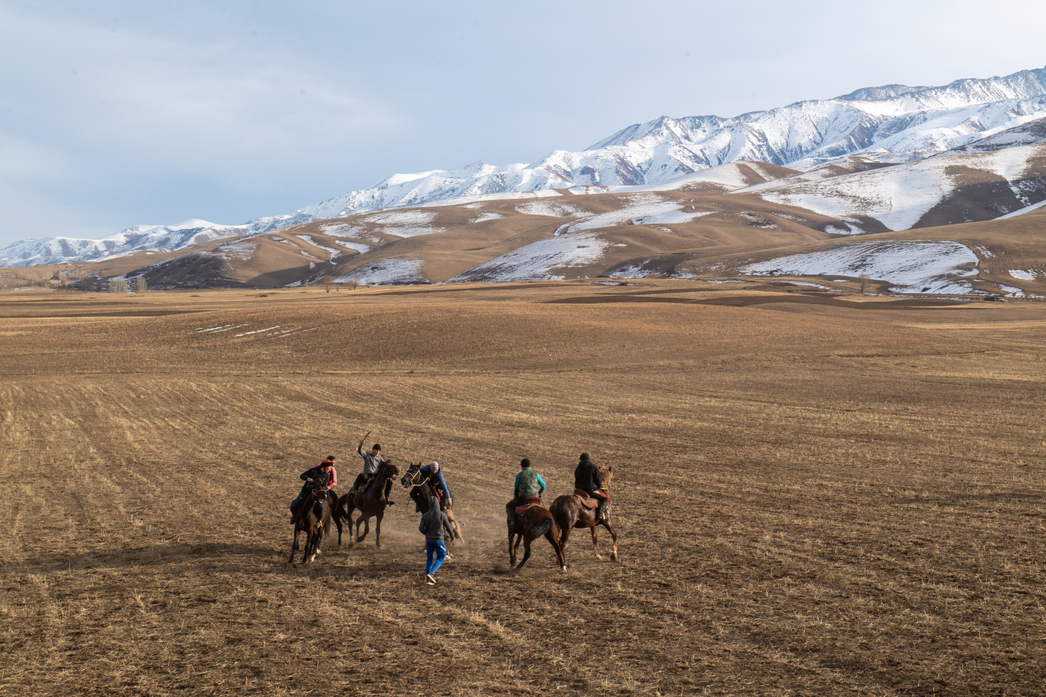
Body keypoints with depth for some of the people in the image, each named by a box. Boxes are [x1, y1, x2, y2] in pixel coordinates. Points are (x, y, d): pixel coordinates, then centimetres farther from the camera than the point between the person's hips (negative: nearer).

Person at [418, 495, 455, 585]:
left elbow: (422, 529, -5)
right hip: (439, 539, -3)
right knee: (440, 557, 10)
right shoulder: (442, 515, -10)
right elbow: (448, 527, -1)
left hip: (429, 539, 3)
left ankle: (428, 578, 6)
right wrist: (452, 535, 17)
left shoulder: (425, 515, -4)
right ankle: (431, 573, -10)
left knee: (429, 558, 13)